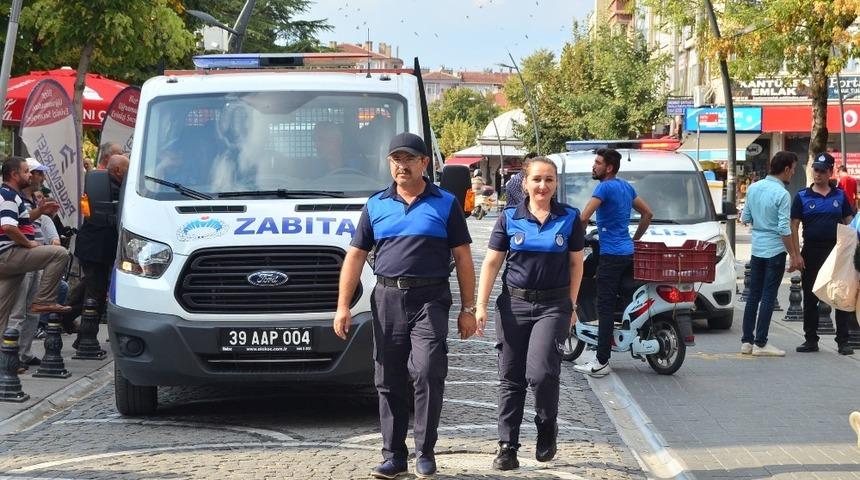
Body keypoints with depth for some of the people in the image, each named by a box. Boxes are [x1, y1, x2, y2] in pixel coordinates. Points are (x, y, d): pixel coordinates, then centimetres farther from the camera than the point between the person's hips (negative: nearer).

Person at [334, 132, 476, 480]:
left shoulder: (446, 204, 6)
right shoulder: (376, 206, 12)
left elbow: (462, 258, 5)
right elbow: (355, 256, 12)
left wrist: (468, 309, 0)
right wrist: (343, 306, 4)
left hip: (430, 299, -3)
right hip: (387, 298, 3)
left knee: (427, 371, -15)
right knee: (389, 382, 5)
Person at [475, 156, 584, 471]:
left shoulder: (569, 218, 2)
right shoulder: (509, 217, 2)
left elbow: (576, 263, 10)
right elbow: (492, 262, 4)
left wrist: (571, 305, 7)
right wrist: (481, 306, -1)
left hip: (553, 306, -2)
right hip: (514, 303, 2)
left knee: (541, 372, -15)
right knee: (511, 378, 4)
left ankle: (547, 427, 12)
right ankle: (507, 446, 12)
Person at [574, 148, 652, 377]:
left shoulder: (605, 187, -11)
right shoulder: (626, 187, 15)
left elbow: (583, 218, -19)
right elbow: (647, 213, 23)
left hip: (610, 255, -9)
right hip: (628, 253, 9)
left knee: (605, 308, -10)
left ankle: (601, 362, -13)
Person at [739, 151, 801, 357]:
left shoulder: (753, 188, 5)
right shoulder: (781, 194, -15)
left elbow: (745, 219, 12)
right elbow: (784, 229, -17)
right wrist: (793, 255, -11)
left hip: (756, 249, 7)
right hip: (775, 250, -6)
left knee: (753, 295, 11)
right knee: (768, 297, -2)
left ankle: (747, 340, 14)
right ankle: (760, 343, -1)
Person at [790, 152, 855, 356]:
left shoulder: (840, 196, 7)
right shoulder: (802, 197, 3)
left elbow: (849, 223, 9)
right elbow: (794, 226, 0)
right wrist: (796, 254, -9)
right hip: (812, 252, 0)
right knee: (810, 298, 7)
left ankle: (843, 341, 4)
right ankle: (811, 340, 15)